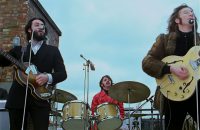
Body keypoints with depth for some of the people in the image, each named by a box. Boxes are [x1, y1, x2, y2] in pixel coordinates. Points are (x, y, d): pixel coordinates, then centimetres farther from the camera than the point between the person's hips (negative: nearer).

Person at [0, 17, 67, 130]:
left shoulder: (53, 50, 12)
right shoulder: (19, 49, 16)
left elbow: (63, 73, 4)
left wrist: (48, 77, -15)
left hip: (40, 98, -1)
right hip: (17, 98, 2)